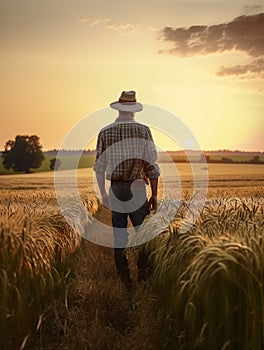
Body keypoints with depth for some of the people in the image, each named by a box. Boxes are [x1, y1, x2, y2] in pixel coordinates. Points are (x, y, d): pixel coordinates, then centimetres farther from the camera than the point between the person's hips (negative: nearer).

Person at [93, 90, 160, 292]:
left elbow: (99, 167, 6)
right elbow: (152, 165, -5)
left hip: (115, 190, 3)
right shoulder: (143, 131, -5)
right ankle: (143, 278, 10)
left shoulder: (105, 132, 2)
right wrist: (155, 194, 3)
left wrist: (103, 193, 17)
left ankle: (125, 283, 15)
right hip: (137, 189, -2)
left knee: (119, 238, 10)